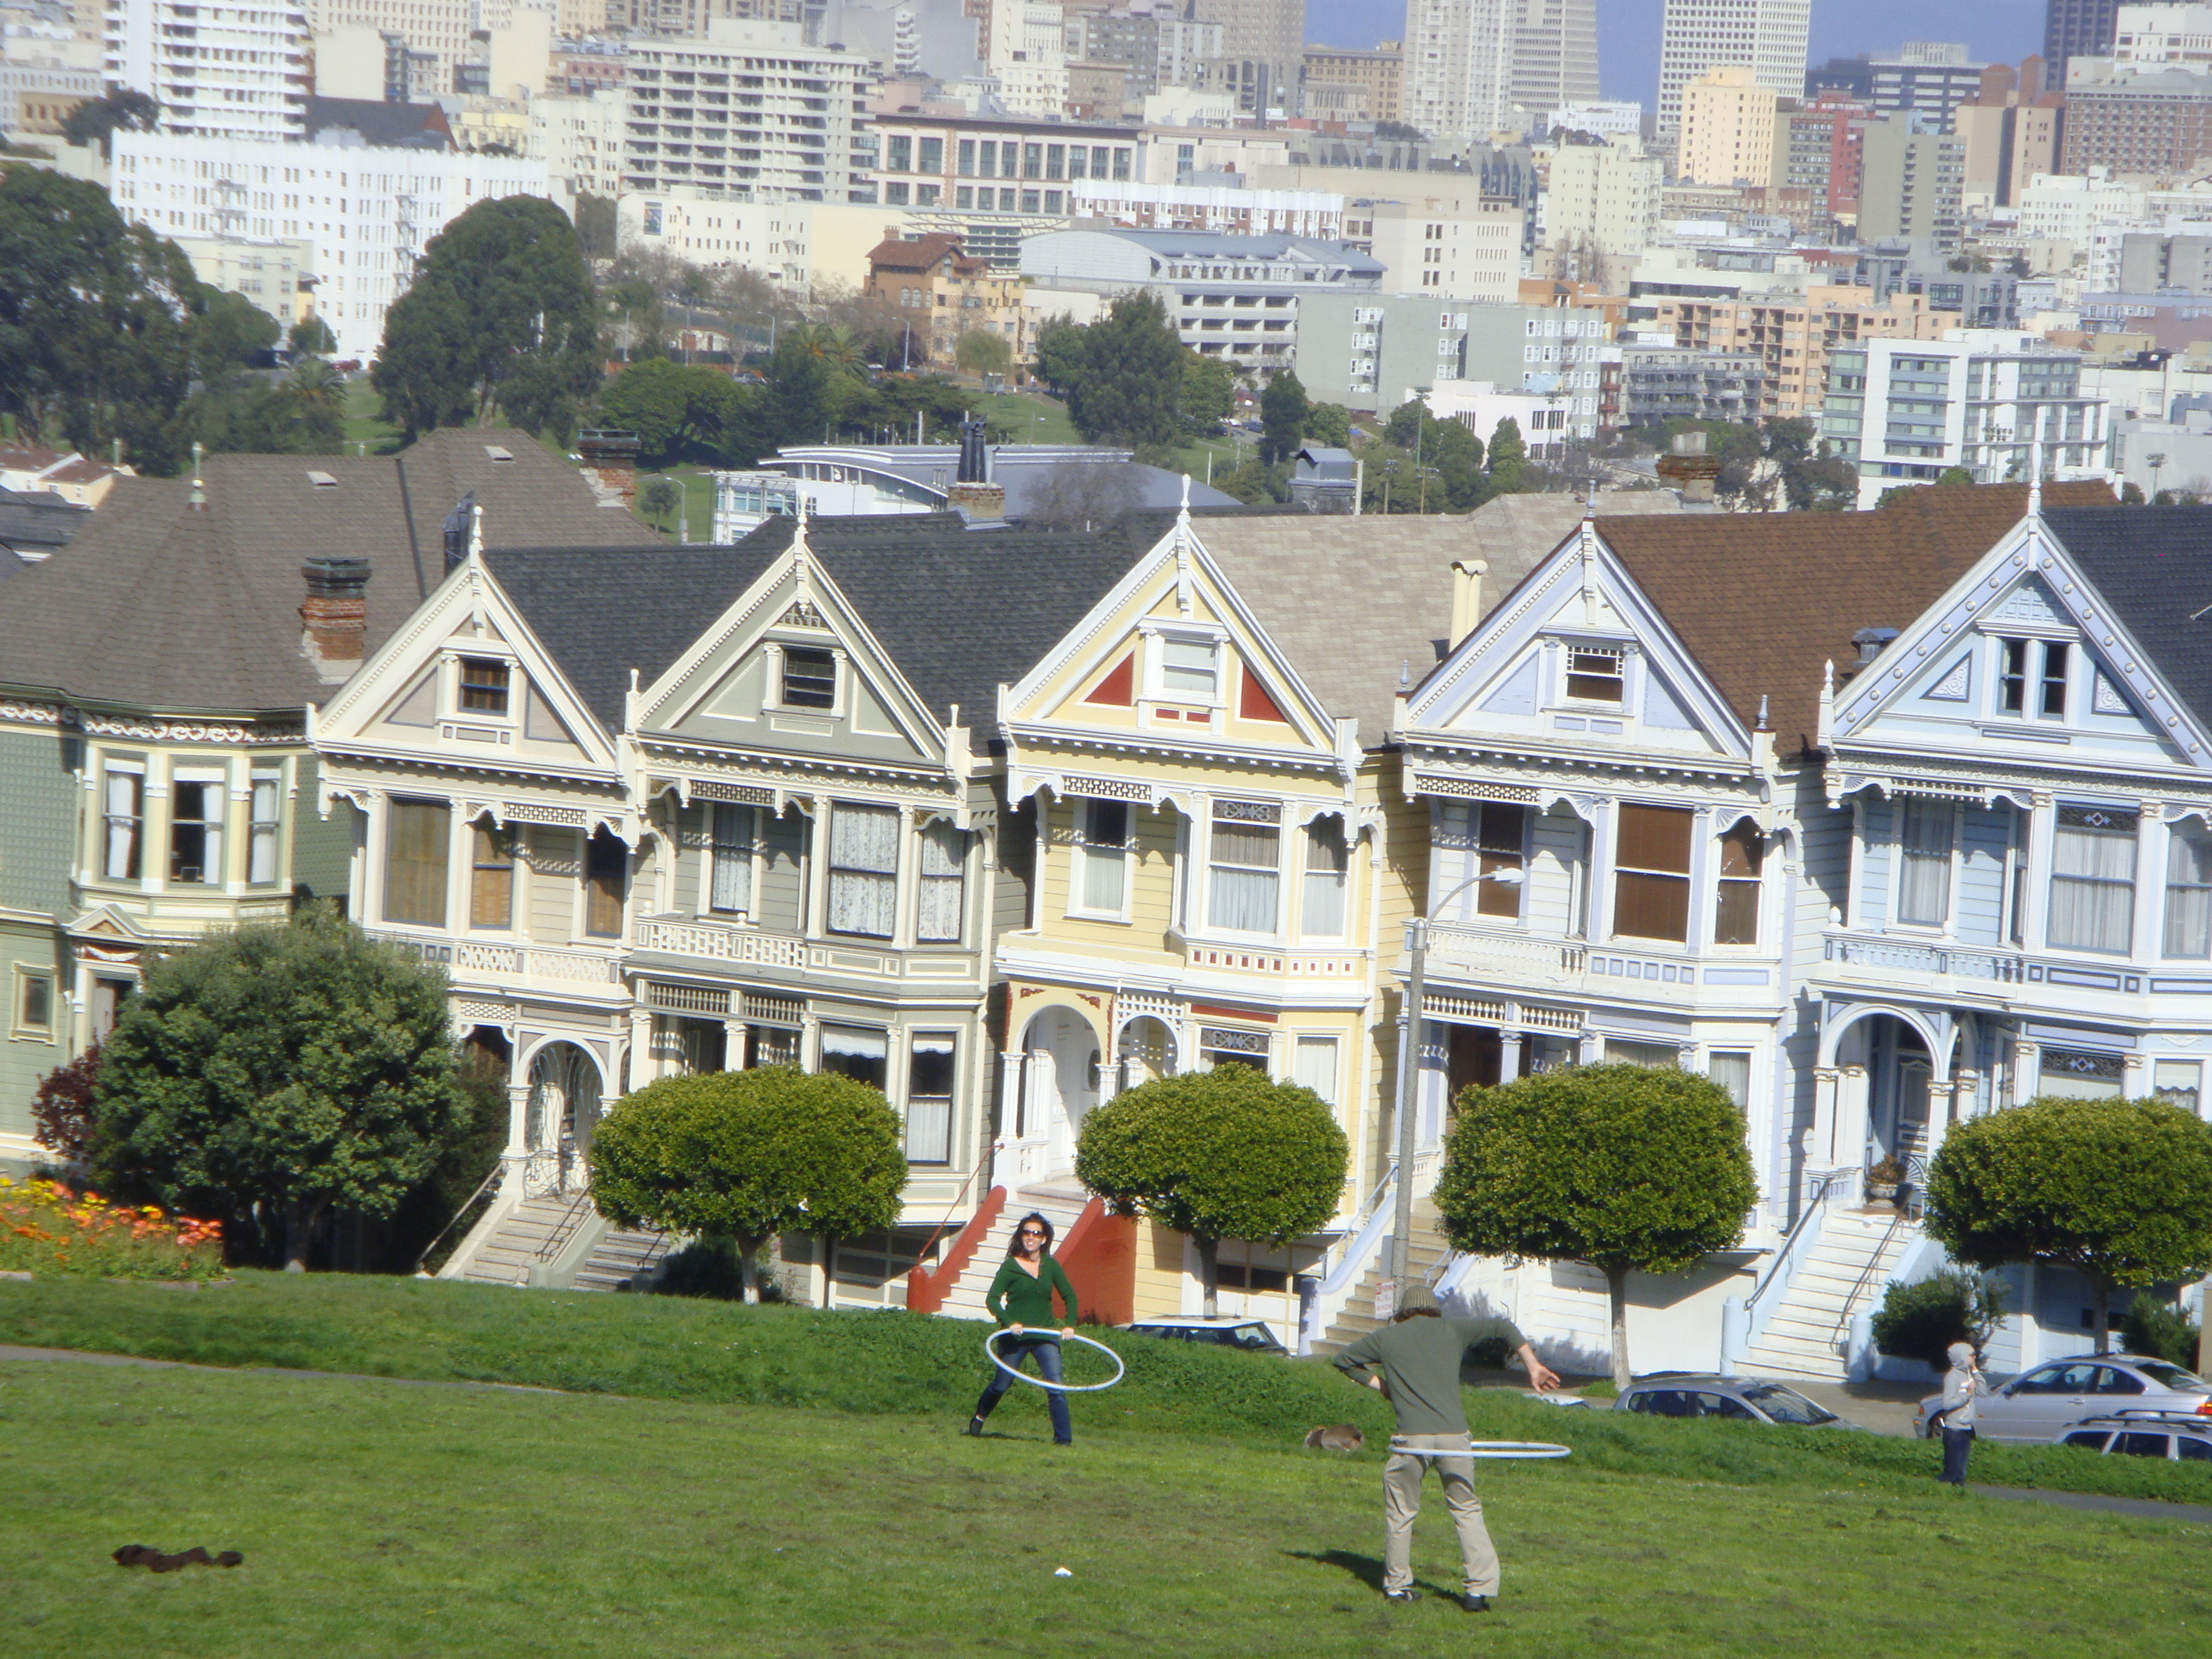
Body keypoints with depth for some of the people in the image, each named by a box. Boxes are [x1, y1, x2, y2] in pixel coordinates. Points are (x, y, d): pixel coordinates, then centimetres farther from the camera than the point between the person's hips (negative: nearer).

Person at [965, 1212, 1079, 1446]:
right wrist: (1009, 1322, -23)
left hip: (1045, 1336, 2)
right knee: (1001, 1384, 9)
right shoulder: (1010, 1266, -6)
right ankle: (979, 1417, 37)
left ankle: (1063, 1437, -6)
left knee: (1056, 1388, -10)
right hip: (1015, 1337, -2)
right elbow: (992, 1299, -9)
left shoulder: (1050, 1266, 4)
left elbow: (1069, 1296, 14)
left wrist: (1070, 1325, 1)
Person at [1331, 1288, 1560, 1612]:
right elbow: (1503, 1327, 15)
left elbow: (1344, 1360, 25)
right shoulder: (1452, 1330, 14)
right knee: (1467, 1510, 9)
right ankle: (1479, 1589, 1)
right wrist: (1533, 1366, 18)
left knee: (1400, 1512, 14)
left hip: (1411, 1436, -1)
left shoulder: (1387, 1337, 15)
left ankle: (1397, 1585, 18)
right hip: (1454, 1434, 1)